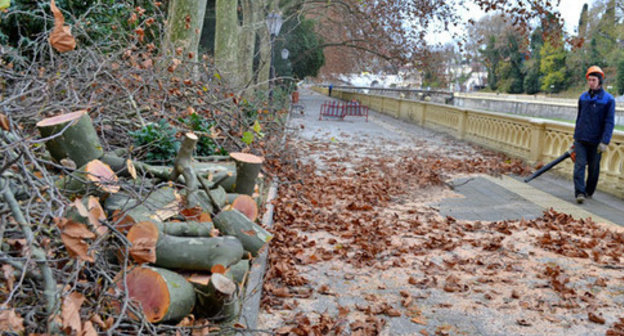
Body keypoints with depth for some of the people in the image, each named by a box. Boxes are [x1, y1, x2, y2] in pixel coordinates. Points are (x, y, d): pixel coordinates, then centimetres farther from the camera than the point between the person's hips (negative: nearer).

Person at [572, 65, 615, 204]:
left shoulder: (608, 99, -4)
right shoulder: (583, 97, 8)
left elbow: (609, 122, -7)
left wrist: (604, 142, -15)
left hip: (596, 141, -2)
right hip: (581, 139, 2)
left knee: (593, 167, 8)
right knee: (580, 164, -9)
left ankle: (589, 191, 24)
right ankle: (579, 193, -13)